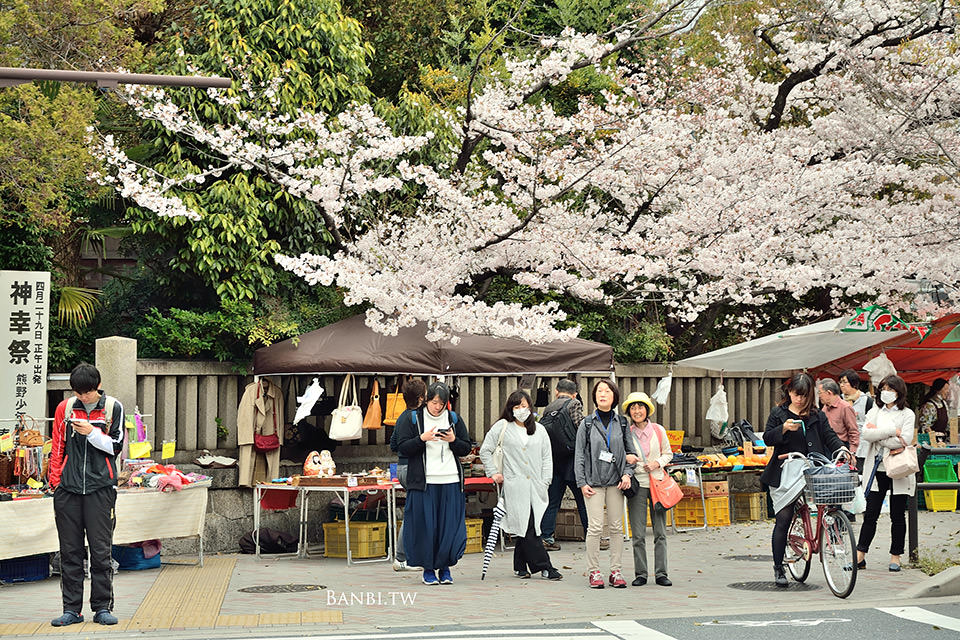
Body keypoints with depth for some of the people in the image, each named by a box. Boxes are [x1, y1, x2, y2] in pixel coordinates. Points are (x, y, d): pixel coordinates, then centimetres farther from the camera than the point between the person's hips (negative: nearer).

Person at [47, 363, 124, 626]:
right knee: (70, 551, 5)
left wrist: (92, 432, -13)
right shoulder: (65, 408, 8)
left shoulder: (113, 408, 3)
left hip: (100, 488, -2)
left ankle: (102, 607, 8)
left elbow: (115, 446, 1)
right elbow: (57, 447, 12)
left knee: (100, 550, -1)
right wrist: (55, 483, 6)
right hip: (68, 488, 2)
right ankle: (72, 609, 11)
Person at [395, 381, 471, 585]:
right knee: (425, 525, -1)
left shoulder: (454, 419, 10)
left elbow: (466, 448, 12)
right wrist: (422, 439, -16)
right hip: (423, 482, -2)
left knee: (450, 525, 1)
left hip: (450, 481, 2)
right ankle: (428, 569, 10)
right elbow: (403, 448, -2)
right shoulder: (412, 419, 3)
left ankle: (445, 567, 13)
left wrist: (453, 440, -8)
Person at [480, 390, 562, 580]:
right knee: (527, 527, -9)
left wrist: (545, 481, 5)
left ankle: (520, 566, 16)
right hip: (514, 485, -3)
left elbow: (547, 457, 14)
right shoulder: (502, 427, 5)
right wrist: (493, 472, 3)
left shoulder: (539, 429, 14)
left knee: (527, 528, 4)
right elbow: (485, 451, 10)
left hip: (536, 486, 3)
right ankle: (543, 566, -7)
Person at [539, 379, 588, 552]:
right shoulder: (574, 404, -5)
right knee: (583, 500, 3)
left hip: (553, 461, 5)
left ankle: (546, 537, 6)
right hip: (571, 460, -5)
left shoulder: (548, 409, 11)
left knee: (551, 501, 10)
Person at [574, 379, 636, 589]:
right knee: (595, 527, -7)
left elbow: (630, 451, 12)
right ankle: (594, 571, 1)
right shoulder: (587, 423, 4)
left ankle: (616, 571, 10)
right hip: (594, 481, -2)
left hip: (615, 481, 2)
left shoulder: (622, 423, 9)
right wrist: (582, 482, -3)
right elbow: (579, 454, 3)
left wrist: (627, 473, -3)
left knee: (616, 527, 3)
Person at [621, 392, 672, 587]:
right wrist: (625, 457, -14)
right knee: (638, 534, -1)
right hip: (637, 484, -1)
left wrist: (657, 463, -5)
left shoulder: (658, 430, 4)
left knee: (660, 532, 3)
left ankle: (661, 573, 10)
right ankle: (640, 574, 8)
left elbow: (668, 454, 14)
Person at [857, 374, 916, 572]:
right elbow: (866, 433, -6)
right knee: (870, 515, 1)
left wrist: (878, 434, -8)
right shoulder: (874, 412, 12)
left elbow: (905, 440, -13)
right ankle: (860, 556, 2)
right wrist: (891, 431, -13)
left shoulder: (907, 414, 2)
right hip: (877, 469, 2)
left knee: (897, 516, 5)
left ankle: (895, 556, 15)